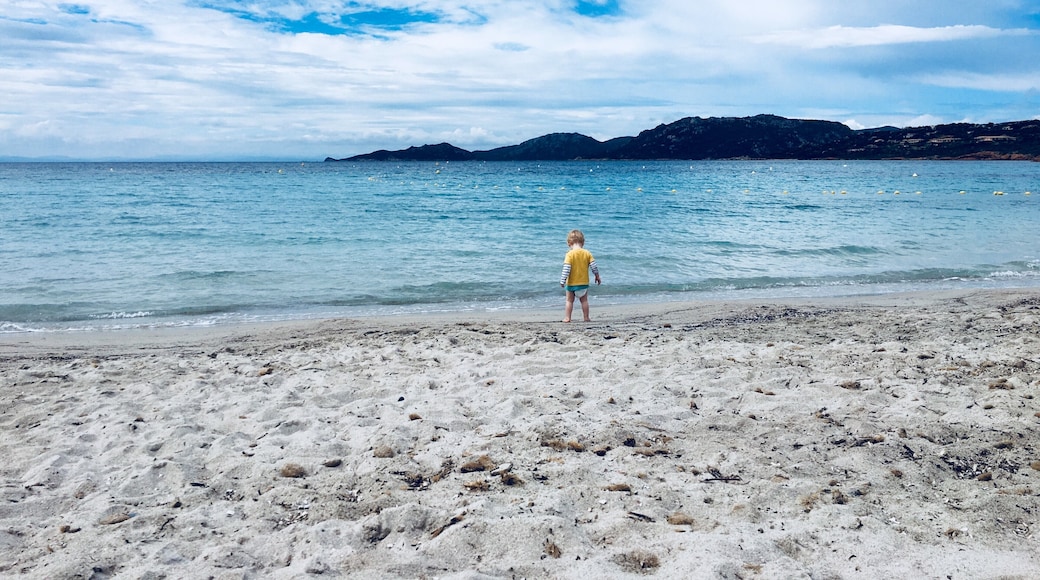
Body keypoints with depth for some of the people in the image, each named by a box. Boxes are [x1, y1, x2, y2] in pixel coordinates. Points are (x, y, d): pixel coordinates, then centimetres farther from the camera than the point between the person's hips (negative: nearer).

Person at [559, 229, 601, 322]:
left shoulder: (570, 254, -13)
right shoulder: (587, 253, -4)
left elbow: (566, 269, -17)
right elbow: (594, 266, -2)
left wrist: (562, 280, -13)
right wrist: (597, 276, 11)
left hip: (571, 283, -2)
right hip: (584, 282, 2)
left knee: (570, 301, 11)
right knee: (584, 300, 13)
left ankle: (567, 317, 10)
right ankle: (586, 317, 15)